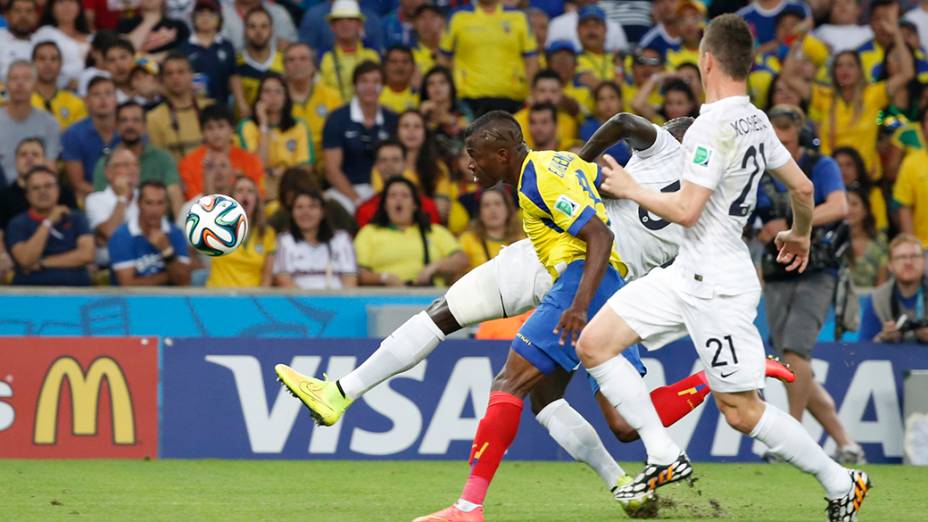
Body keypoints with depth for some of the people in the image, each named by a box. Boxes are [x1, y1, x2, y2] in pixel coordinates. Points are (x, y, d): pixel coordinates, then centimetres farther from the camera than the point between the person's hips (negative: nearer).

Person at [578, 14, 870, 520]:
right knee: (593, 344, 4)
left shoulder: (713, 128, -21)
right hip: (688, 274, 10)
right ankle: (665, 458, 5)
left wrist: (631, 189, -7)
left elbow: (686, 210, -24)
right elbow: (802, 186, 17)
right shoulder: (756, 122, 7)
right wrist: (800, 234, 37)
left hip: (717, 286, -10)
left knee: (741, 410, -3)